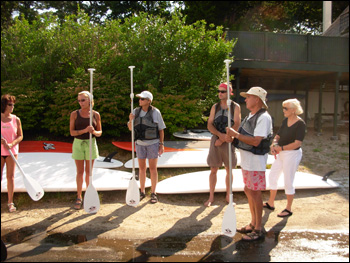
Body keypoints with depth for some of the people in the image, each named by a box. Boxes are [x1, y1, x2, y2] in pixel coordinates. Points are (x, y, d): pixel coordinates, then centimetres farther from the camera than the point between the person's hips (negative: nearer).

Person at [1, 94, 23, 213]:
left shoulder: (16, 119, 1)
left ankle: (10, 202, 12)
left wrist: (11, 144, -14)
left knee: (10, 176, 2)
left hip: (12, 151, 0)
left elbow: (20, 136, 3)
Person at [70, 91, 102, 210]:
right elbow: (72, 132, -7)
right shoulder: (74, 114, -2)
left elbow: (100, 132, 3)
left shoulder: (96, 114, 0)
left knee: (88, 171, 9)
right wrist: (84, 130, -23)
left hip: (91, 143, 1)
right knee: (80, 172, 4)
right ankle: (79, 197, 16)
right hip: (78, 143, 0)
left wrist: (94, 132, -20)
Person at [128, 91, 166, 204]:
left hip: (153, 143, -3)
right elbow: (130, 128, 4)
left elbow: (161, 129, -3)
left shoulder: (155, 112, -9)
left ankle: (153, 193, 11)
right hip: (140, 143, 4)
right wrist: (130, 120, -18)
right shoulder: (136, 111, 1)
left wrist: (162, 144, -7)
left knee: (153, 169, 0)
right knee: (141, 168, 9)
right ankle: (142, 192, 22)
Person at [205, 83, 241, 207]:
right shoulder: (215, 107, 8)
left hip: (229, 141, -1)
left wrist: (222, 139, -15)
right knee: (213, 170, 3)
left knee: (229, 170, 8)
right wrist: (220, 134, -18)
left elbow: (237, 125, -10)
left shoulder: (235, 107, 0)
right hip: (216, 140, 2)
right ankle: (211, 197, 12)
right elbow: (209, 125, 1)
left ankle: (228, 196, 22)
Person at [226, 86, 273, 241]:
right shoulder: (250, 116, 14)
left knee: (255, 193, -1)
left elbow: (256, 141, -25)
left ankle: (258, 229, 13)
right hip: (246, 160, 9)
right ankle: (253, 223, 31)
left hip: (255, 161, -9)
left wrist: (236, 134, -23)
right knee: (248, 191, 16)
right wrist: (231, 136, 8)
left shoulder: (263, 118, -17)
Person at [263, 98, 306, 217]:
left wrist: (281, 148, -22)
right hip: (281, 154, 8)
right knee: (272, 177, 15)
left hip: (292, 154, -8)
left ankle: (288, 209, 20)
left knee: (288, 182, 2)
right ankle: (270, 203, 31)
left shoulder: (300, 124, -17)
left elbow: (297, 143, -23)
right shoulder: (285, 121, 5)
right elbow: (278, 136, 7)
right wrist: (274, 145, -12)